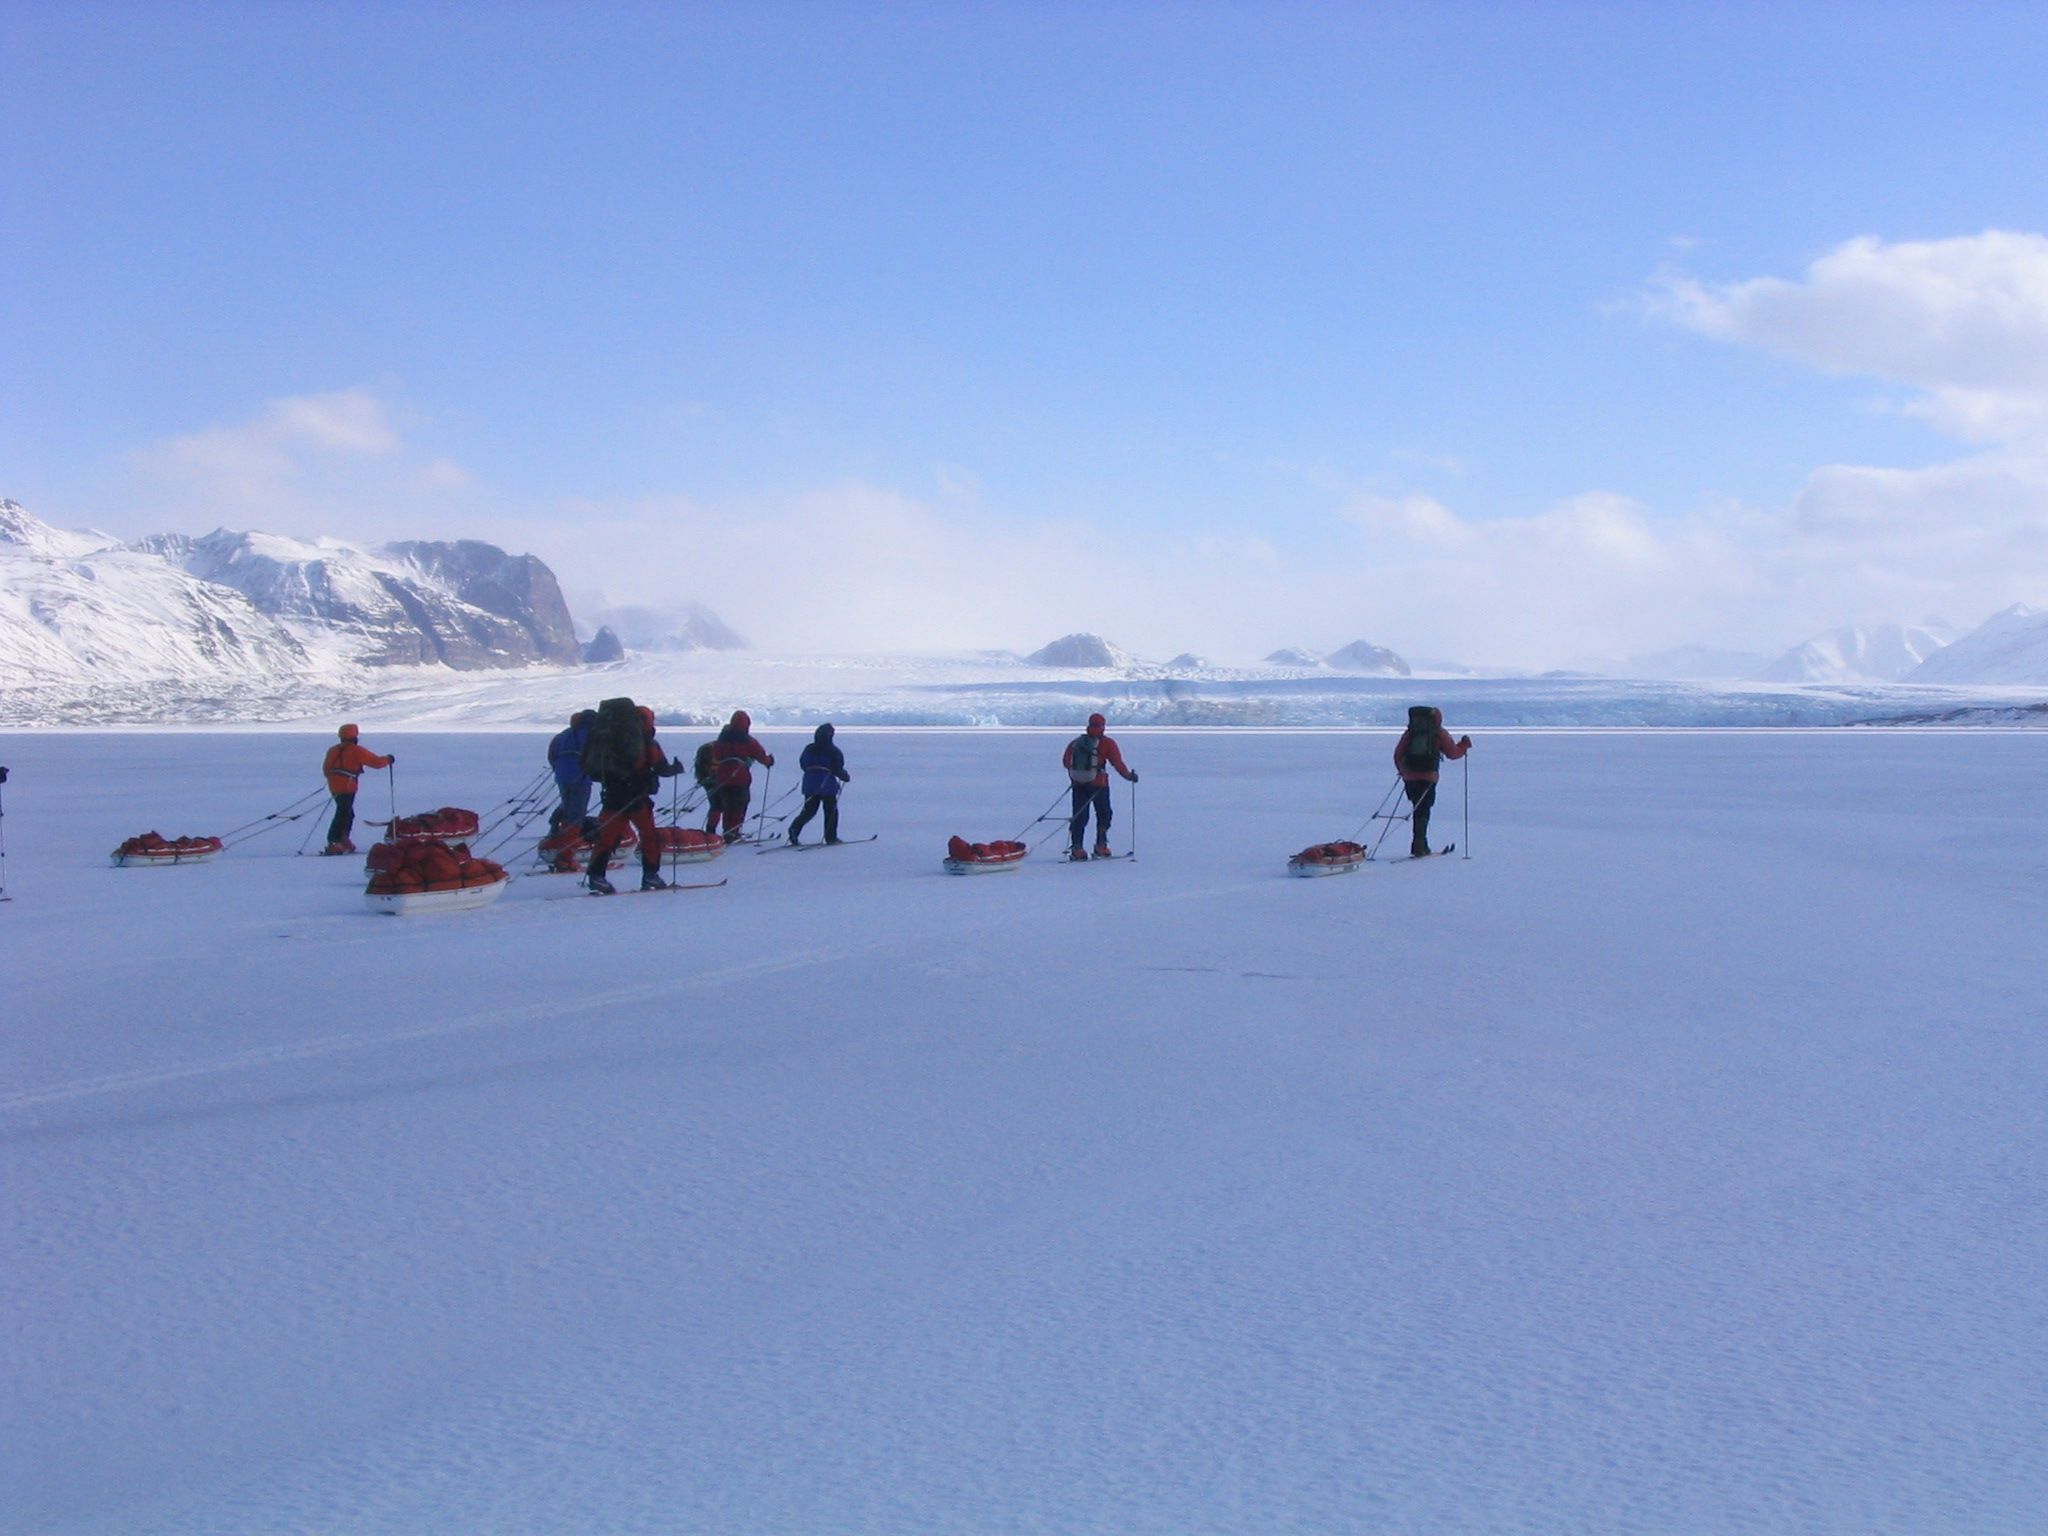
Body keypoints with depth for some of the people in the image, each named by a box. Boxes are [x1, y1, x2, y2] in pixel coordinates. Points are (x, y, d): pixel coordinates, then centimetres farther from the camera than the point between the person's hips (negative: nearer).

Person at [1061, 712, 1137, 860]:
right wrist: (1128, 776, 3)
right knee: (1104, 815, 13)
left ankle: (1076, 848, 0)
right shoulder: (1107, 743, -6)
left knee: (1079, 816, 8)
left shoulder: (1076, 742, 6)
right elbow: (1117, 763, -10)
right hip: (1098, 785, -3)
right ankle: (1101, 846, 5)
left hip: (1078, 785, 4)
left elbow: (1065, 761, 9)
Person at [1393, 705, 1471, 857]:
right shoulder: (1439, 733, 5)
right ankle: (1418, 847, -12)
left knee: (1418, 810, 16)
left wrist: (1403, 771, 26)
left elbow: (1397, 754, 12)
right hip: (1428, 778, -3)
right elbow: (1453, 753, 8)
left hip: (1409, 777, 3)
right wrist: (1465, 744, 26)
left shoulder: (1410, 732, 14)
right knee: (1422, 812, -1)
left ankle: (1422, 846, 20)